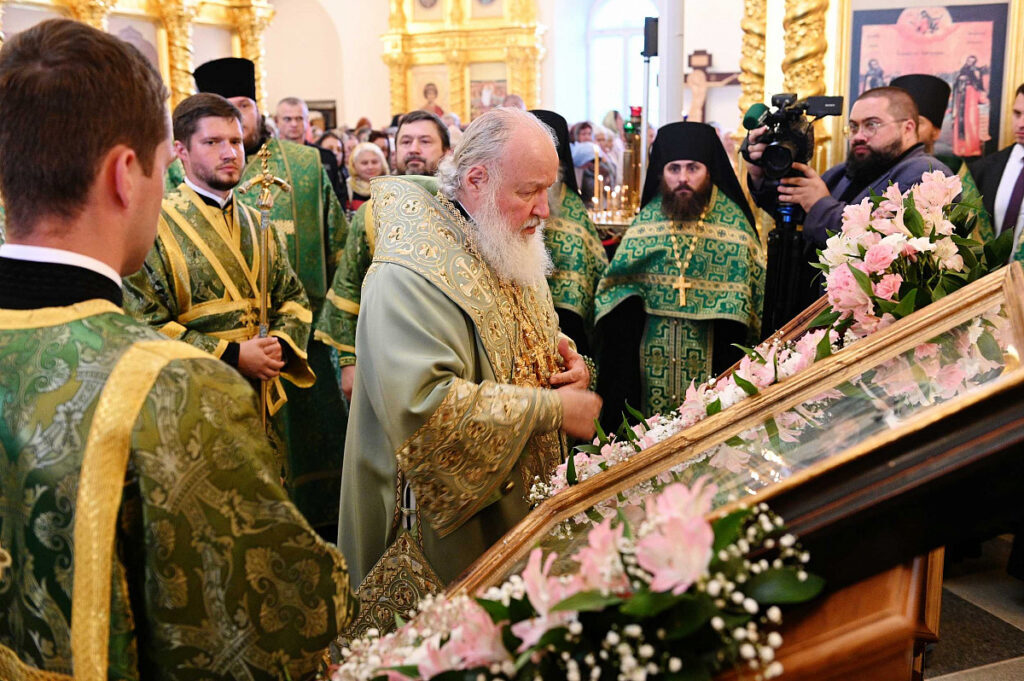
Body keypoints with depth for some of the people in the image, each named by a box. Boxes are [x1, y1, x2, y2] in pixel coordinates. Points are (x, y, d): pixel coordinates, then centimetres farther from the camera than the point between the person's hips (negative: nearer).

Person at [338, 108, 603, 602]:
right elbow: (424, 408, -35)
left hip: (522, 494, 8)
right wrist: (551, 408, -28)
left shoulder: (509, 246, 7)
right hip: (450, 514, -8)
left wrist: (563, 354, -2)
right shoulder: (408, 276, -25)